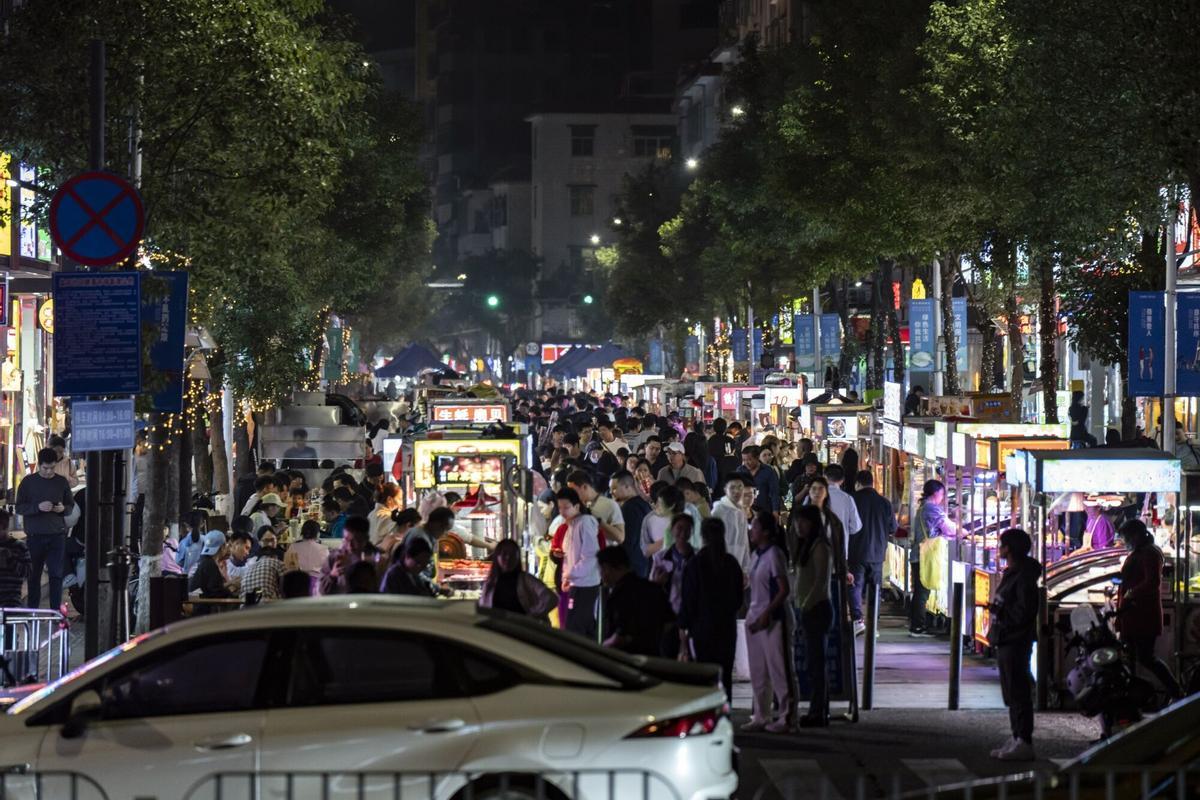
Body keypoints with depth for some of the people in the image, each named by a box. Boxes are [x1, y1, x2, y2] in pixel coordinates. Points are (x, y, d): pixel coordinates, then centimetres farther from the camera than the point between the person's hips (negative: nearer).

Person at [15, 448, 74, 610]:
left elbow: (71, 505, 15)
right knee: (34, 575, 5)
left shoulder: (62, 482, 7)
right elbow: (19, 507, -1)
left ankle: (56, 611, 1)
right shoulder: (28, 482, 2)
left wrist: (63, 508, -9)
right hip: (35, 536, -1)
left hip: (57, 535, 1)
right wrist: (38, 507, -17)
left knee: (56, 575, -3)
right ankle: (32, 610, 14)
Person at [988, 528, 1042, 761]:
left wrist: (999, 610, -14)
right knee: (1011, 692, 14)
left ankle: (1024, 742, -8)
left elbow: (1024, 612, -22)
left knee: (1018, 692, -9)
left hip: (1016, 642, -11)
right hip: (1005, 642, 11)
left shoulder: (1024, 577, -16)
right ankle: (1017, 739, 21)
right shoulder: (1010, 574, 17)